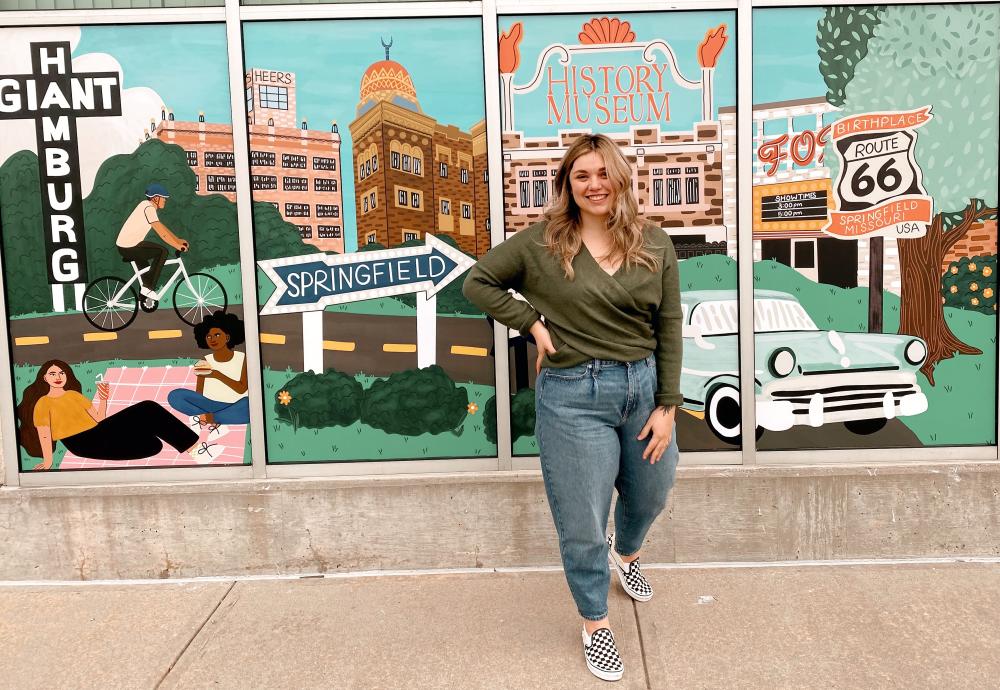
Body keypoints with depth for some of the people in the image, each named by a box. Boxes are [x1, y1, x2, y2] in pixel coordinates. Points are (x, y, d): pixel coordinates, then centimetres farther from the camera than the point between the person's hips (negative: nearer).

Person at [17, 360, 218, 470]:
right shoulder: (43, 403, 5)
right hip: (83, 443, -7)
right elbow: (44, 433, -8)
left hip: (99, 431, 7)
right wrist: (47, 462, -20)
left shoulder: (74, 394, 24)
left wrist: (103, 400, 4)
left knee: (148, 409, -17)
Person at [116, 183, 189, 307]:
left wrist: (178, 240, 18)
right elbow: (162, 233, -21)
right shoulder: (149, 208, -17)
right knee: (162, 251, -8)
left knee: (145, 267, 28)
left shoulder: (147, 205, 14)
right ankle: (148, 288, -8)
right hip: (130, 248, -10)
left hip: (123, 246, 10)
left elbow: (162, 227, 20)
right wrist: (178, 246, -14)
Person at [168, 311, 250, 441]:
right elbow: (198, 392, 2)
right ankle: (217, 423, -19)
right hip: (210, 406, 2)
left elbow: (241, 389, -12)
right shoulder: (205, 361, 5)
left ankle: (210, 418, -22)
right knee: (174, 396, -20)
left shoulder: (243, 358, -1)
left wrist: (217, 374, -21)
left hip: (234, 407, -2)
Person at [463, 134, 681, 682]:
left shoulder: (654, 245, 1)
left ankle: (626, 555, 59)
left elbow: (668, 329, 2)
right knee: (582, 521, 5)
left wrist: (667, 406, -2)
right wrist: (532, 322, -10)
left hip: (643, 386, 4)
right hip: (573, 396, -3)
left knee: (650, 495, 24)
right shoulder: (542, 242, -6)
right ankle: (595, 625, 29)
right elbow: (477, 282, 2)